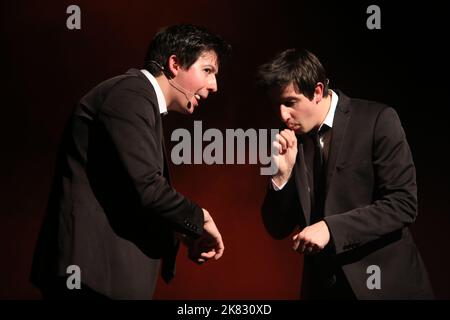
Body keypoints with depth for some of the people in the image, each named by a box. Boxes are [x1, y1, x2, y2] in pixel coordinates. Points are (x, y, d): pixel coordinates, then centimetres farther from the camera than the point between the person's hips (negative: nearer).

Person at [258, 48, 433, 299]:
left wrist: (332, 228, -23)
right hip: (322, 286, 4)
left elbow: (403, 203, -15)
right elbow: (278, 229, 4)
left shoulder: (378, 120, -10)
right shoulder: (289, 142, 3)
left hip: (384, 283, -4)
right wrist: (282, 175, -12)